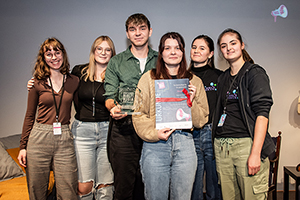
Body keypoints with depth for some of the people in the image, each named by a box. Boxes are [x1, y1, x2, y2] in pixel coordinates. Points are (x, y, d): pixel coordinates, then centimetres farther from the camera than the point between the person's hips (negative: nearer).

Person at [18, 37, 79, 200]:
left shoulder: (74, 81, 7)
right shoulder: (38, 83, 3)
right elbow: (29, 116, 8)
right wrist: (23, 146, 6)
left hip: (65, 139, 1)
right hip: (39, 138, 0)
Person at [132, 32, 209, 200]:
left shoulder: (195, 82, 12)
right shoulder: (149, 78, 5)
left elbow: (202, 120, 11)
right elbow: (139, 115, 0)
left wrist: (191, 102, -6)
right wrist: (154, 133, -14)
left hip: (185, 144, 2)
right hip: (155, 145, -1)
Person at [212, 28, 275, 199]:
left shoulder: (255, 73, 0)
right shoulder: (223, 78, 18)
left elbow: (262, 113, -10)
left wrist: (255, 153, -19)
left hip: (246, 143, -5)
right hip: (221, 146, 5)